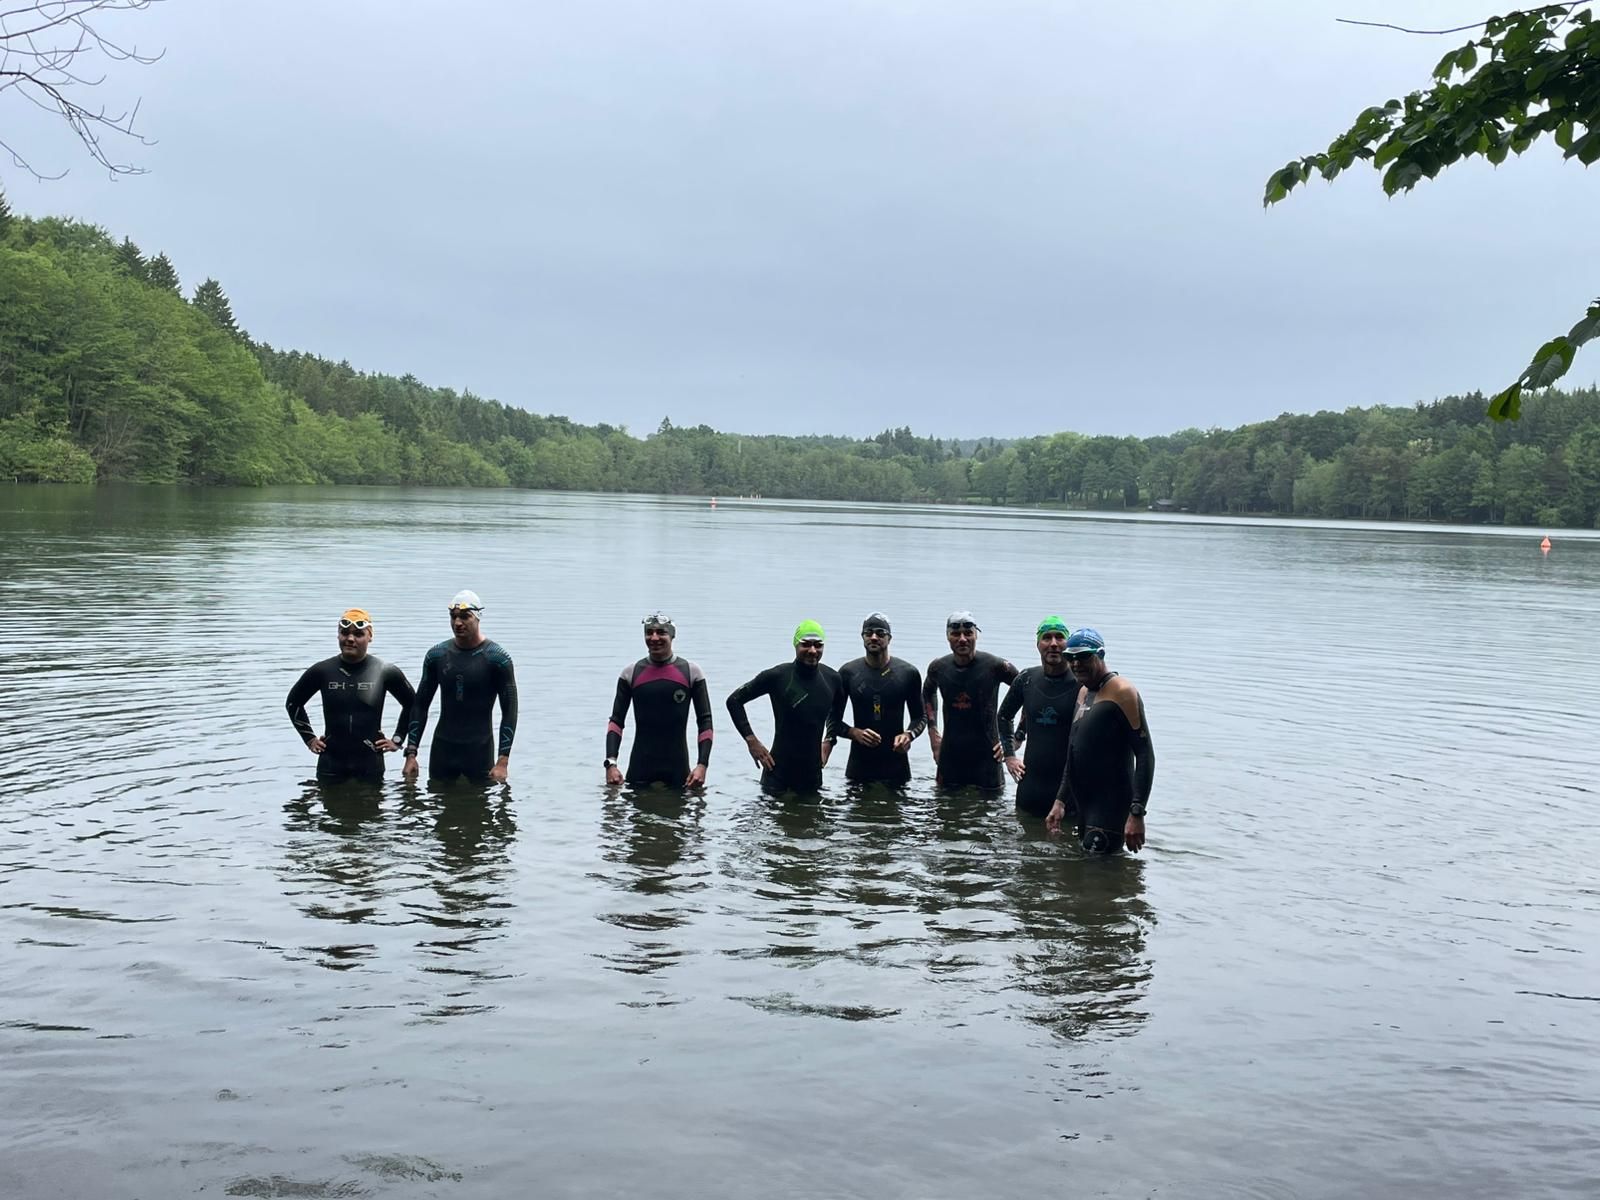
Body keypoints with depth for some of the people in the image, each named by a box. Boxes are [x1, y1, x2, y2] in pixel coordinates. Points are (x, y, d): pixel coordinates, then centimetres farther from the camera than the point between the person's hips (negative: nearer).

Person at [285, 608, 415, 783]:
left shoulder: (385, 672, -1)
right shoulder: (322, 671, 1)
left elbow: (412, 704, 12)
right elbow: (293, 702, 16)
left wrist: (397, 740, 7)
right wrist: (309, 738, 11)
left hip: (370, 764, -1)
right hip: (331, 763, 1)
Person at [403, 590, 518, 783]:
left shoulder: (497, 659, -6)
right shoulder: (436, 655, 4)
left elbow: (510, 711, -6)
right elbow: (420, 705, 10)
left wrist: (503, 761, -13)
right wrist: (411, 754, 2)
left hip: (480, 750, -3)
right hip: (442, 748, 3)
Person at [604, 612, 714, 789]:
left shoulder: (691, 673, 0)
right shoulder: (630, 674, 3)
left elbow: (705, 721, 2)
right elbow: (616, 721, 4)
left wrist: (702, 765, -9)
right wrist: (611, 763, -8)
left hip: (678, 767, -1)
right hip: (640, 767, 1)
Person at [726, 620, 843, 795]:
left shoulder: (832, 678, 1)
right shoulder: (777, 676, -12)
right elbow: (734, 700, -4)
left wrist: (829, 740, 11)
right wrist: (751, 740, -7)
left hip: (813, 773, 4)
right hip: (778, 772, -4)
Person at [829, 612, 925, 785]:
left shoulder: (908, 673, 1)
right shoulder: (848, 673, 0)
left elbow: (919, 717, 10)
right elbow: (834, 721, 4)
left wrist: (909, 734, -11)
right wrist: (855, 733, -15)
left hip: (896, 765, 0)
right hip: (859, 765, 0)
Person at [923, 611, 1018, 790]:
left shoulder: (995, 666, -10)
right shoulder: (938, 667, 1)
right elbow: (928, 693, 23)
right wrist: (933, 733, 14)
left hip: (986, 756, -3)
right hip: (949, 757, 3)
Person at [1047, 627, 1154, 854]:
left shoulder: (1121, 692, -11)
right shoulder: (1083, 692, 16)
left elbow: (1145, 754, -17)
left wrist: (1136, 813, -23)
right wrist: (1060, 801, 19)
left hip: (1111, 810, -9)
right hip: (1083, 807, 9)